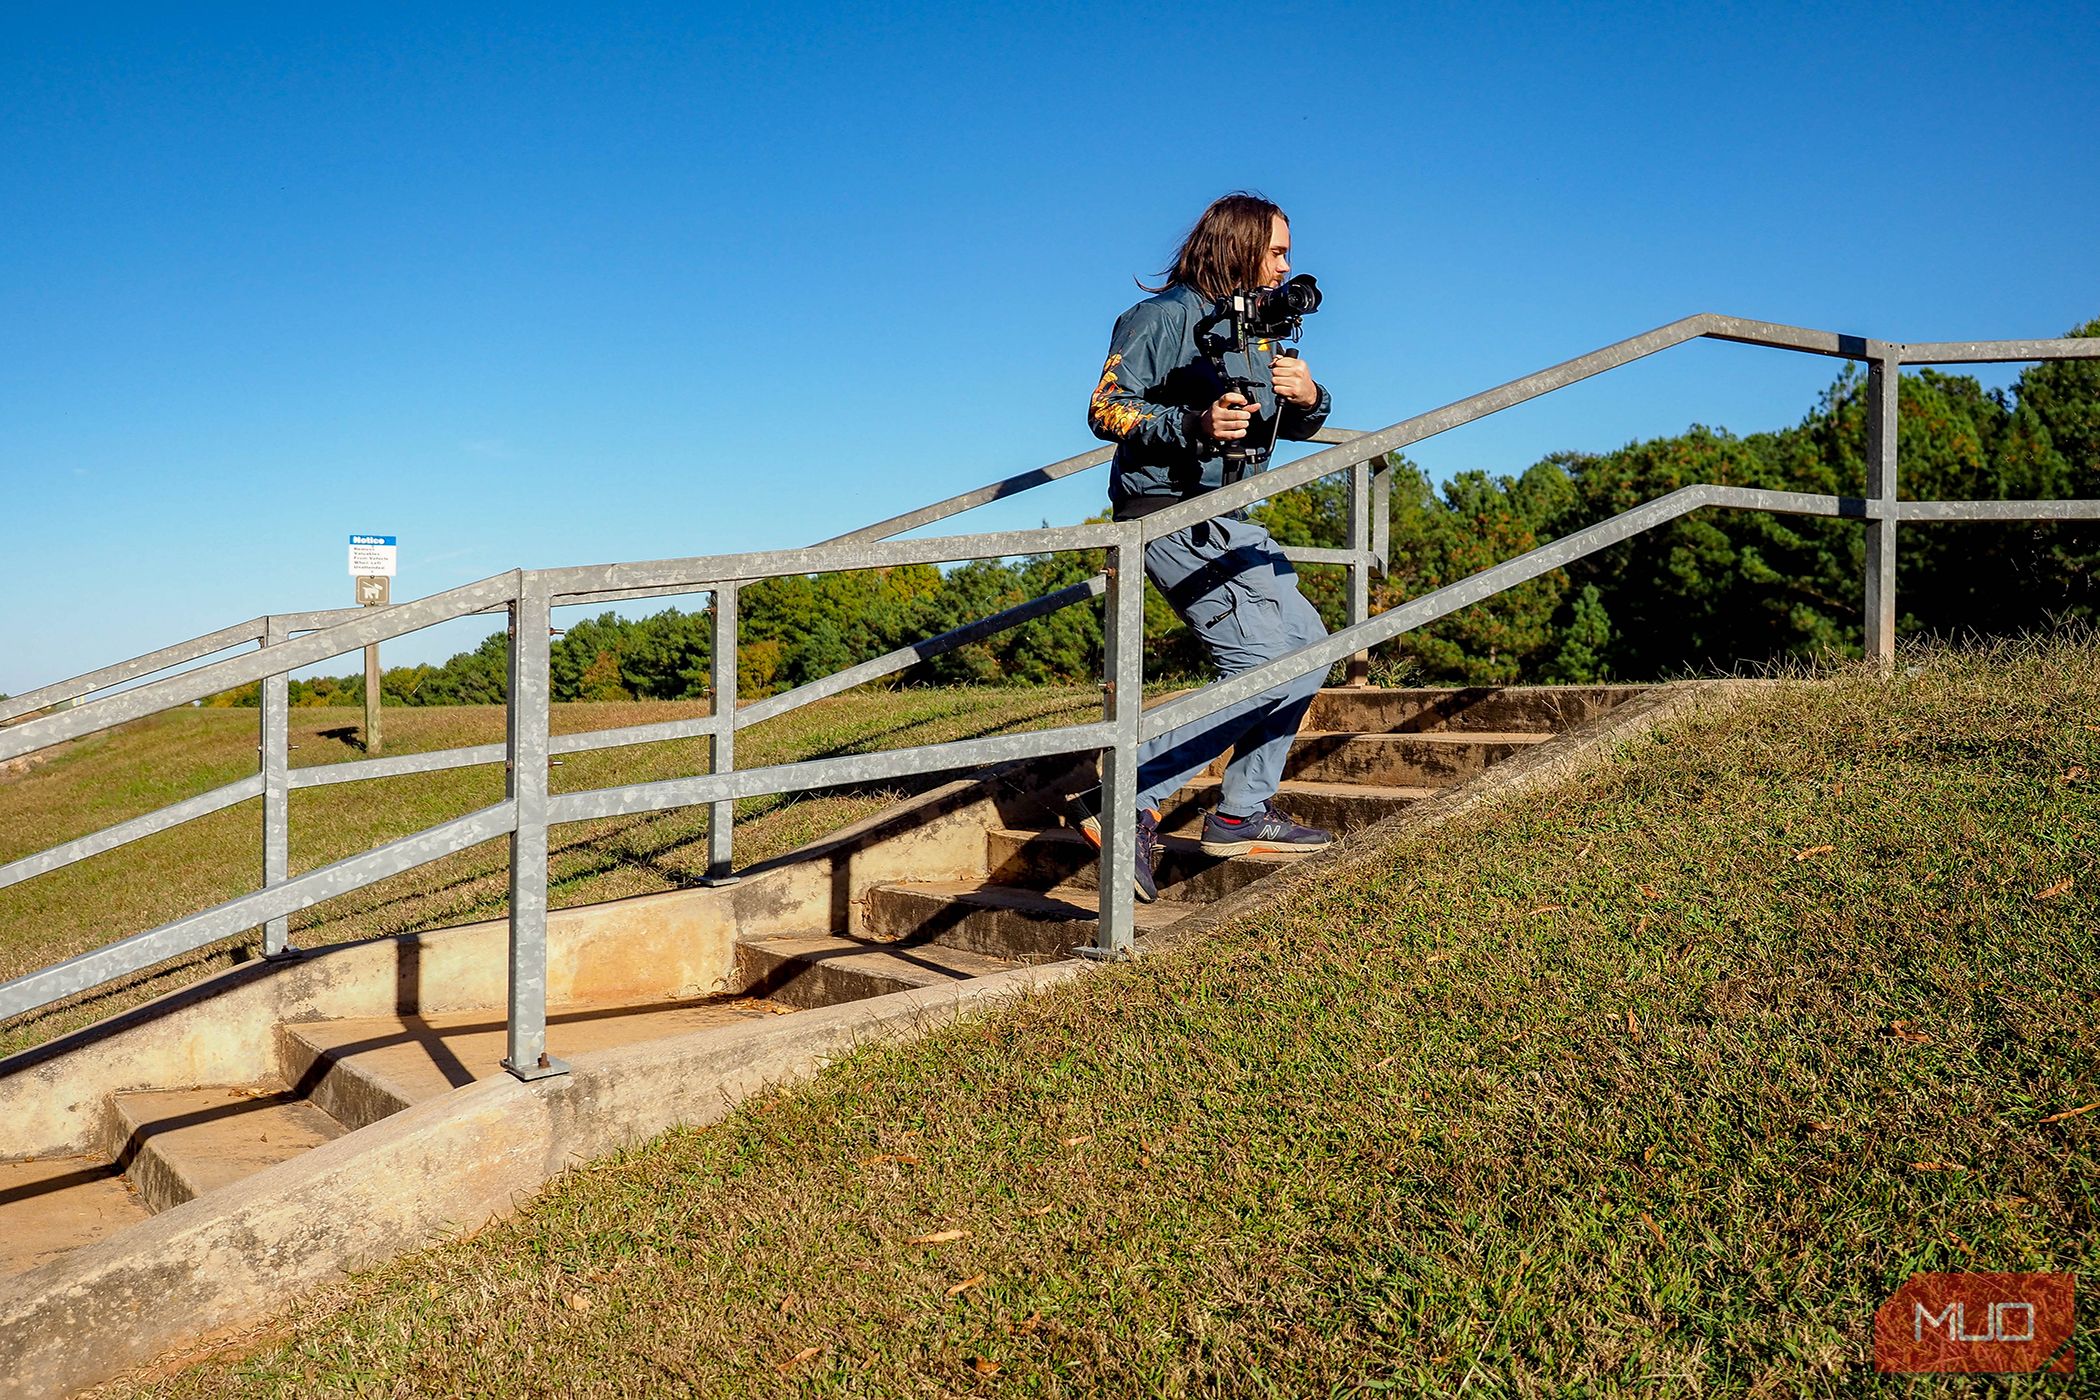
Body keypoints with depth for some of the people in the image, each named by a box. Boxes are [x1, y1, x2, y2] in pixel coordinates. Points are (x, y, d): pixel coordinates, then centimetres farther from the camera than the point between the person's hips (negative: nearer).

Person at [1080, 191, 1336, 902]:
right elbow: (1105, 408, -15)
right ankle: (1127, 808, -18)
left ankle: (1241, 814, 17)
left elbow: (1293, 428, 21)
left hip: (1228, 521, 10)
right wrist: (1194, 425, -29)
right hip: (1169, 512, -10)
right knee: (1263, 664, -18)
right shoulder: (1164, 316, -8)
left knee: (1305, 643, 15)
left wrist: (1308, 397, -2)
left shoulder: (1255, 328, 19)